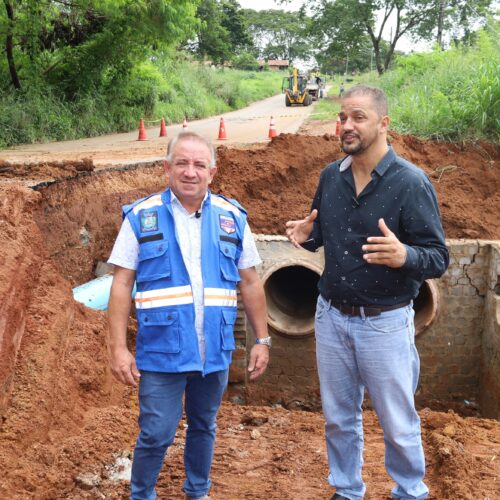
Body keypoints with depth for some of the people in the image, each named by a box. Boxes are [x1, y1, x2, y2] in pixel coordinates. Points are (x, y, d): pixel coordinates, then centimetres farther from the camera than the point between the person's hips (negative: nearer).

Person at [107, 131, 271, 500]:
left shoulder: (232, 217, 3)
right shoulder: (142, 217, -3)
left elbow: (250, 283, 7)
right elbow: (122, 285, -4)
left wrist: (262, 339, 6)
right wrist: (118, 348, -9)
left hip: (216, 351, 3)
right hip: (161, 352, -2)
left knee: (204, 428, 19)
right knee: (156, 435, 3)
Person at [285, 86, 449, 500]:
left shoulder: (411, 182, -15)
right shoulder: (331, 176, 2)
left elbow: (438, 259, -15)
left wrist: (403, 255, -37)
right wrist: (306, 235, -9)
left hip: (385, 322, -5)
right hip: (331, 316, 5)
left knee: (398, 423, 11)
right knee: (339, 418, 18)